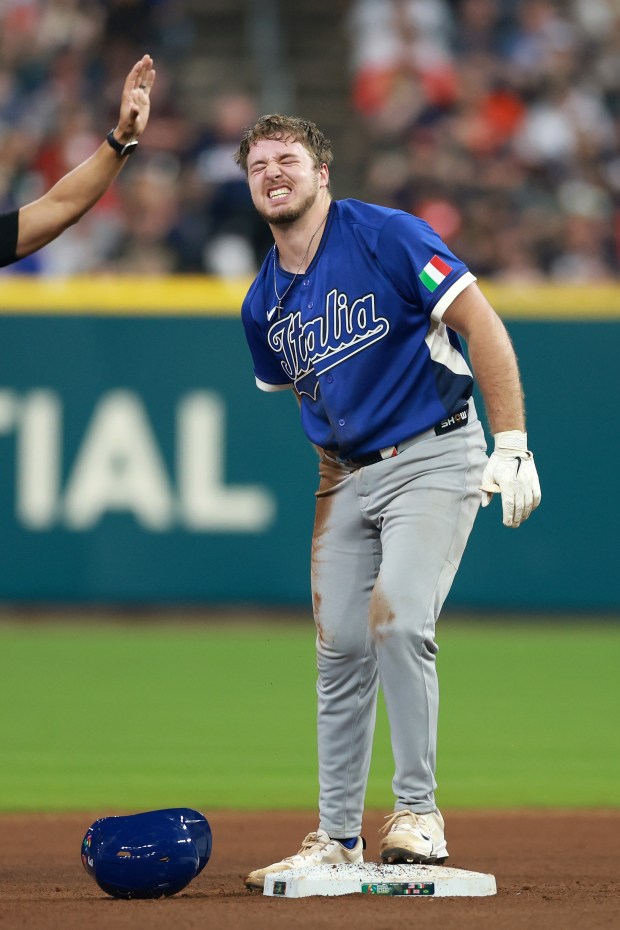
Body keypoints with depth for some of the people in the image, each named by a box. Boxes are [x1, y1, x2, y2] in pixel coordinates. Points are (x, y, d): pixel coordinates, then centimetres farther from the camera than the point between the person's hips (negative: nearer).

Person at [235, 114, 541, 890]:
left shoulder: (388, 238, -12)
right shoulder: (264, 304, 7)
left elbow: (481, 325, -14)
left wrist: (512, 446, -19)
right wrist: (335, 489, 16)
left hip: (434, 458, -6)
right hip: (347, 477, 6)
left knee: (397, 619, -22)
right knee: (340, 646, 3)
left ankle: (418, 811, -13)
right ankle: (337, 837, 10)